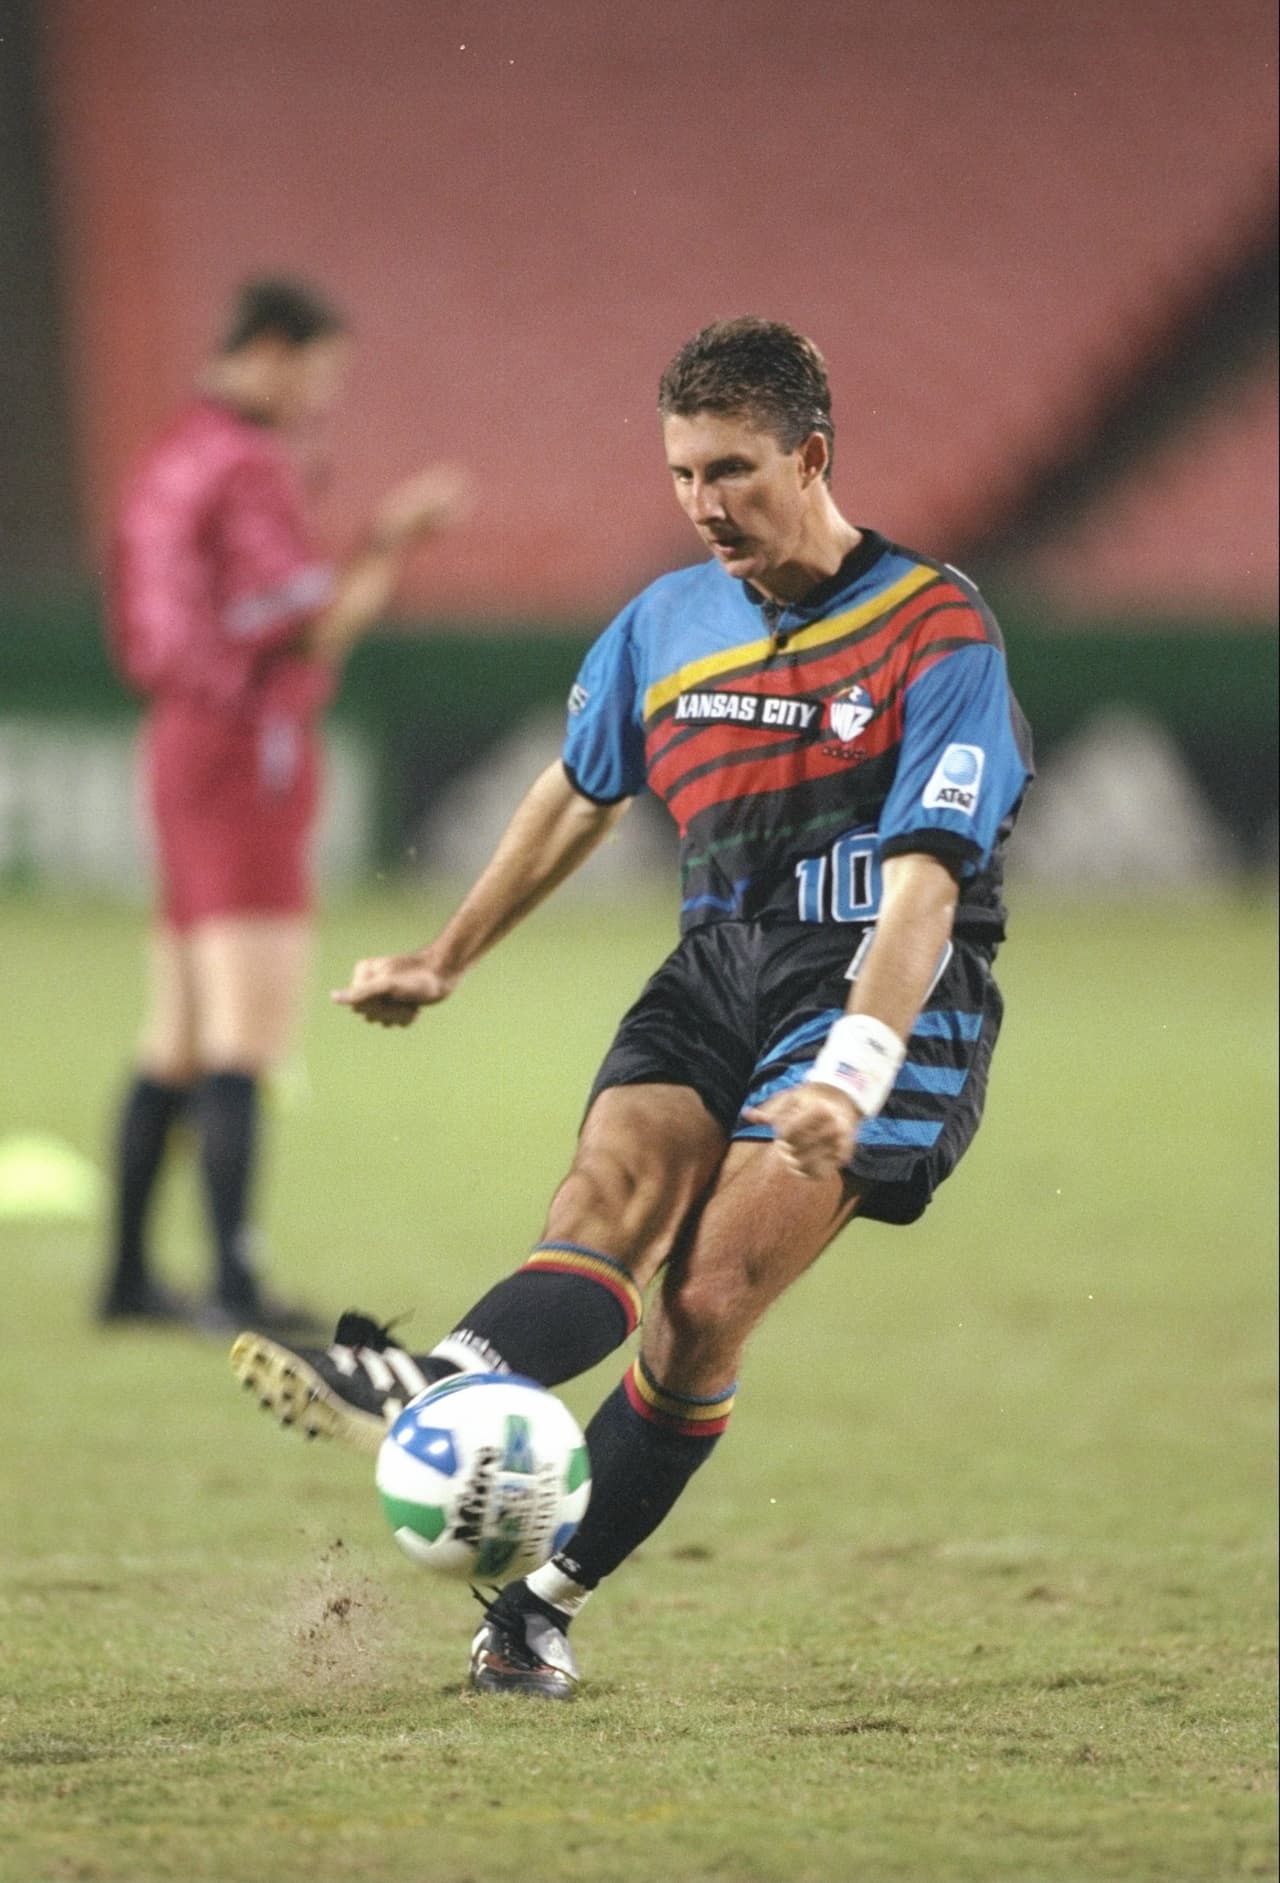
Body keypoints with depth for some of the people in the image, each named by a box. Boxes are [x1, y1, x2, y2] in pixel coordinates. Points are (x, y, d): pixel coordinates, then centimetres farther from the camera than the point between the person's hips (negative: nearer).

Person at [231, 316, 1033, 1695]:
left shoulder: (936, 629, -10)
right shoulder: (665, 624, 10)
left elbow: (925, 880, -19)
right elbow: (579, 796, 28)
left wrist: (851, 1073, -32)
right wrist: (446, 960, 33)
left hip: (883, 990, -5)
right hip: (719, 966, 5)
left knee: (707, 1301, -20)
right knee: (612, 1192, -24)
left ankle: (541, 1600, -17)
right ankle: (434, 1394, -49)